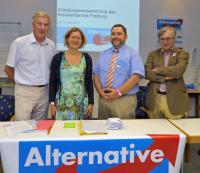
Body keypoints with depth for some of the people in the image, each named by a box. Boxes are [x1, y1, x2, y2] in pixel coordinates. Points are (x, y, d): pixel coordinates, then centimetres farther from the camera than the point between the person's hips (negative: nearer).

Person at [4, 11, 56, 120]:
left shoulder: (51, 45, 6)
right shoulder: (19, 43, -8)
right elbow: (8, 69, -2)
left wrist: (42, 83, 9)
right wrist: (21, 82, 5)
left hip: (44, 91, 5)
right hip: (25, 92, -4)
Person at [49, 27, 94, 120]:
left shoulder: (86, 58, 4)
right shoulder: (58, 58, 1)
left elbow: (89, 82, 5)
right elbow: (52, 82, 2)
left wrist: (91, 103, -1)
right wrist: (52, 103, -3)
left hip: (82, 104, 1)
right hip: (62, 103, -1)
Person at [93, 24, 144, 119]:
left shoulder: (132, 54, -1)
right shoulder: (103, 54, 14)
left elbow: (136, 76, -13)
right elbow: (96, 74, 9)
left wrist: (119, 92, -18)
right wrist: (100, 90, -9)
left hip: (124, 100, -4)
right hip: (103, 98, 4)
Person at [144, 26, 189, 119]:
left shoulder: (182, 53, 3)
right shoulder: (153, 54, 10)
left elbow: (178, 71, -15)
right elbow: (147, 73, -2)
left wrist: (158, 70, -6)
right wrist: (165, 77, -13)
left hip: (174, 99, -2)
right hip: (154, 98, 2)